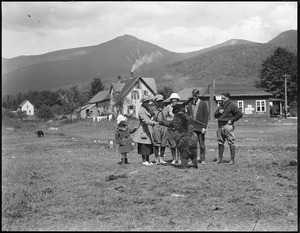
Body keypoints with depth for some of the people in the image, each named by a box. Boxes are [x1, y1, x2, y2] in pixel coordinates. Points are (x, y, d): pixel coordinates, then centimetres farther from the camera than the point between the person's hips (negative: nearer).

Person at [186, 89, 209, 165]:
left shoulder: (203, 104, 0)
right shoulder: (190, 104, 11)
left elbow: (206, 116, -3)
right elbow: (187, 115, 14)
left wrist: (204, 127, -10)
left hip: (200, 127, -3)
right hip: (191, 127, 3)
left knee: (202, 144, 4)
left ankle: (202, 159, 12)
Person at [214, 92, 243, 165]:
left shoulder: (232, 105, -4)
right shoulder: (220, 105, 16)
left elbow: (240, 113, -10)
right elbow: (215, 115, 21)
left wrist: (232, 120, -11)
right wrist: (219, 112, 0)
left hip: (228, 126, -7)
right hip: (220, 126, 7)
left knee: (231, 143, -4)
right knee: (220, 143, 10)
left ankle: (232, 160, 0)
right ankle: (220, 158, 18)